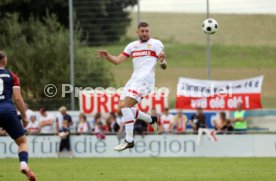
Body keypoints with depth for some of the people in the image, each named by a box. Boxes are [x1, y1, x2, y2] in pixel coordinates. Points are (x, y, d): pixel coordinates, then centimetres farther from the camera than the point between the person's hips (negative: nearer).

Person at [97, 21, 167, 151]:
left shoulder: (156, 44, 3)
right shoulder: (132, 46, 19)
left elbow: (164, 66, -3)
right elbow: (117, 60, 15)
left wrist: (162, 61, -27)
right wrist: (107, 56, -4)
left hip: (144, 79, -7)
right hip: (134, 79, 8)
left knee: (125, 105, -22)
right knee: (121, 110, 4)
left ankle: (129, 140, -21)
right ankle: (151, 120, 21)